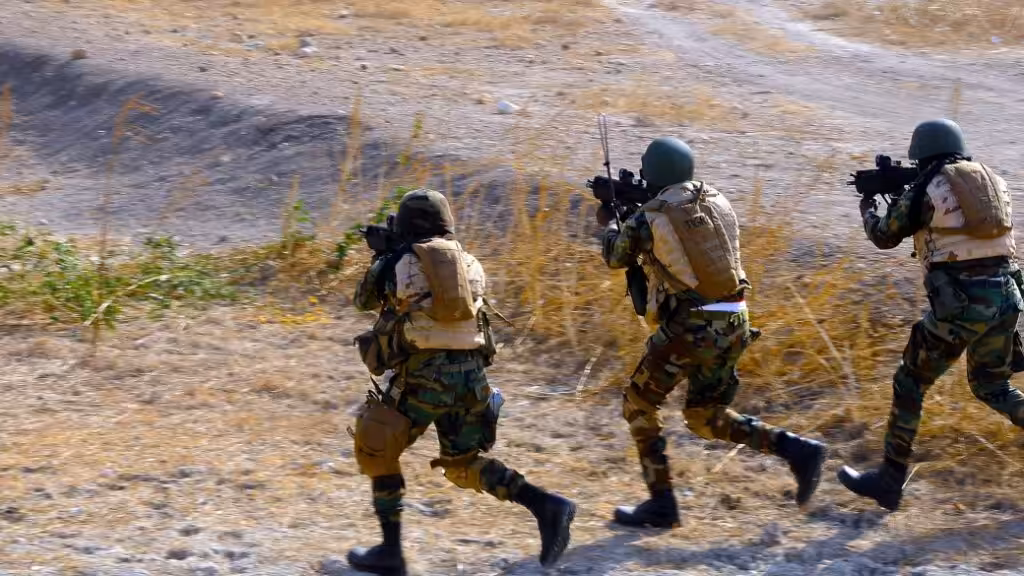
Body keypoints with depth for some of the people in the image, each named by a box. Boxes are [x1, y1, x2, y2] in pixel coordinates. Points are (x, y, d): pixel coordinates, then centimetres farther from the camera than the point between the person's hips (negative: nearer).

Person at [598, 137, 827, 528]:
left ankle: (661, 504, 10)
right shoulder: (717, 202, 8)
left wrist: (609, 224, 33)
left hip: (689, 327, -6)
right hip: (734, 324, 6)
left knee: (638, 405, 13)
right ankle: (797, 450, 3)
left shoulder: (646, 219, -8)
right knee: (704, 416, 19)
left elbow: (616, 258, 12)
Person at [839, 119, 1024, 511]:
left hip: (959, 304, -6)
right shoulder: (992, 181, 13)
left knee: (909, 385, 9)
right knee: (992, 387, 23)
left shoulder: (926, 191, -5)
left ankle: (889, 482, 12)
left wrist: (868, 209, 30)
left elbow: (885, 237, 9)